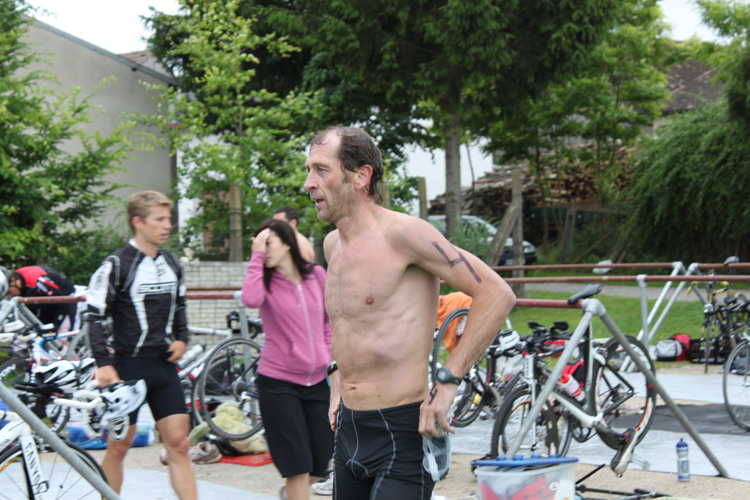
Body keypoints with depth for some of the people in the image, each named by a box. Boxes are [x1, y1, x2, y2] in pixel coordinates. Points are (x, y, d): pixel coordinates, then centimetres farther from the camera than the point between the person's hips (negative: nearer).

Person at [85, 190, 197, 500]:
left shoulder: (173, 264, 10)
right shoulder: (116, 265, -9)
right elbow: (96, 317, -9)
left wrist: (182, 338, 7)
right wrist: (104, 364, -16)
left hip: (164, 366, 5)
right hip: (128, 367, -5)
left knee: (179, 444, 0)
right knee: (119, 446, 3)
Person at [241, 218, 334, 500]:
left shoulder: (317, 275, 4)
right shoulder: (267, 282, -5)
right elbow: (250, 299, -29)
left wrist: (329, 353, 6)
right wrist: (256, 257, -22)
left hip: (317, 380, 4)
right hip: (279, 382, -4)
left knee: (320, 465, 12)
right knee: (298, 465, -5)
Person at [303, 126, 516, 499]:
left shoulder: (402, 234, -15)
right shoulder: (332, 245, 10)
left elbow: (497, 294, -17)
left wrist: (448, 381, -18)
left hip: (401, 432, -8)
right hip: (348, 429, 8)